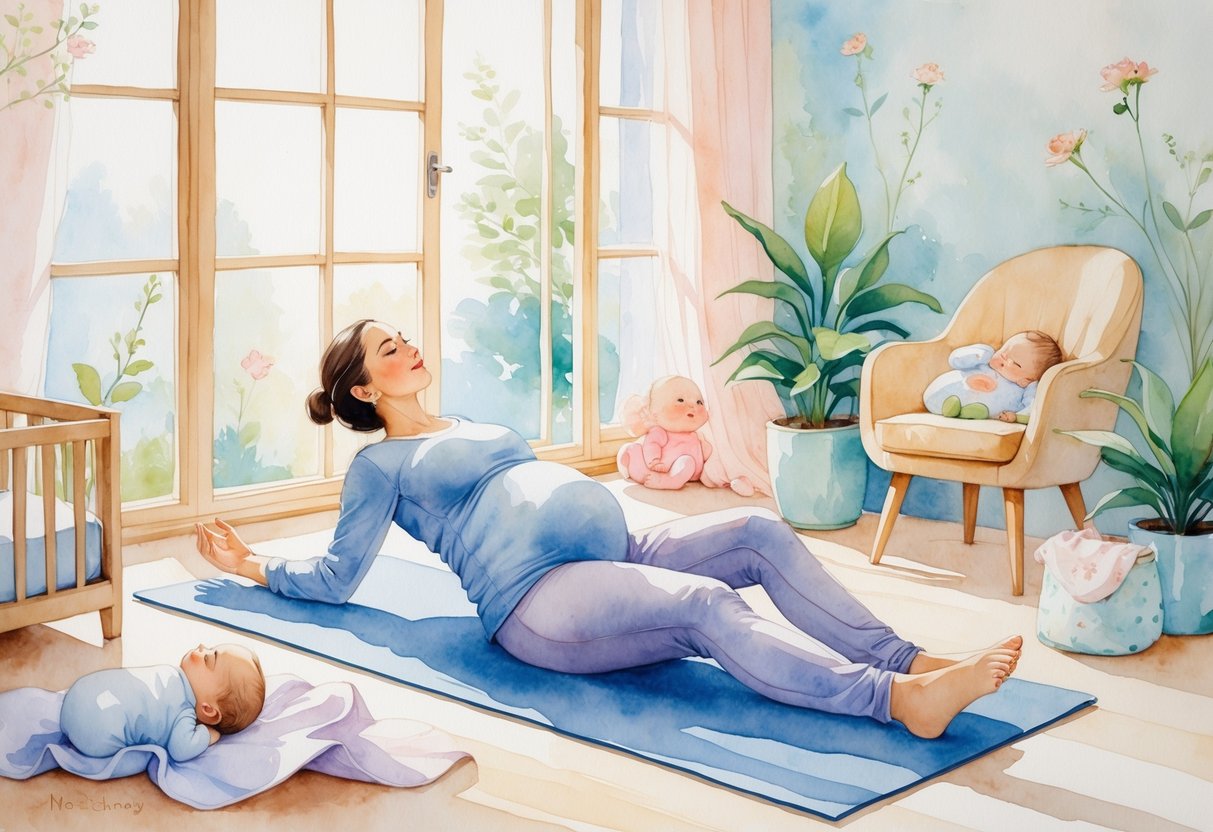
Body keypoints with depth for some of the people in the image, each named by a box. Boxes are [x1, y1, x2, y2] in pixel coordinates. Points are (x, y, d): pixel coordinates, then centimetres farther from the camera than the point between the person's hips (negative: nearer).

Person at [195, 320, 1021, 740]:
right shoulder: (380, 467, 13)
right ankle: (899, 699, -45)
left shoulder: (479, 429, 33)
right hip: (536, 597, -8)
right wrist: (257, 566, 16)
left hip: (619, 552, 8)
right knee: (706, 604, -33)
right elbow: (338, 576, 14)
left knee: (761, 531, -16)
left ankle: (906, 660, -25)